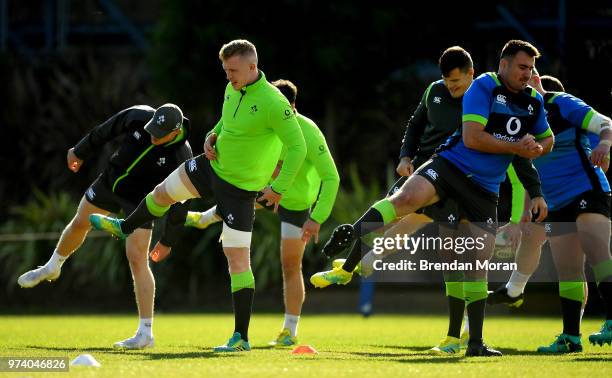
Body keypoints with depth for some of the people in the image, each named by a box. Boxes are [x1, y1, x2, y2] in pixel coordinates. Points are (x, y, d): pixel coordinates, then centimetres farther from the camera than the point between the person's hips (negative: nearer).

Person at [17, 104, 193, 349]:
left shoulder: (180, 157, -30)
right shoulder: (138, 116, -24)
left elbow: (179, 203, -18)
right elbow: (106, 131, -3)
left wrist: (168, 240, -10)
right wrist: (81, 151, 10)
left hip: (140, 200, -5)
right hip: (111, 179, 5)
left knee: (137, 259, -15)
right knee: (79, 224, 23)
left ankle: (146, 333, -11)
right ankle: (52, 268, 55)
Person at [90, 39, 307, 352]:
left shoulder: (273, 103, -27)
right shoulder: (232, 89, -2)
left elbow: (298, 147, -24)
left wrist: (279, 188, -24)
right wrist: (212, 136, 0)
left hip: (240, 188, -8)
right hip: (213, 165, 8)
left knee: (238, 259, -10)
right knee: (163, 192, 25)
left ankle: (241, 338, -7)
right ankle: (125, 227, 59)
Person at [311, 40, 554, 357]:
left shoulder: (534, 102, 10)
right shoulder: (484, 87, -9)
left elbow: (547, 140, 25)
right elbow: (472, 137, -17)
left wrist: (535, 149, 1)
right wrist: (516, 147, -13)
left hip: (485, 188, 5)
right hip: (451, 165, -5)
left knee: (481, 258, 1)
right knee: (406, 198, -33)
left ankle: (475, 342, 8)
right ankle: (345, 267, -34)